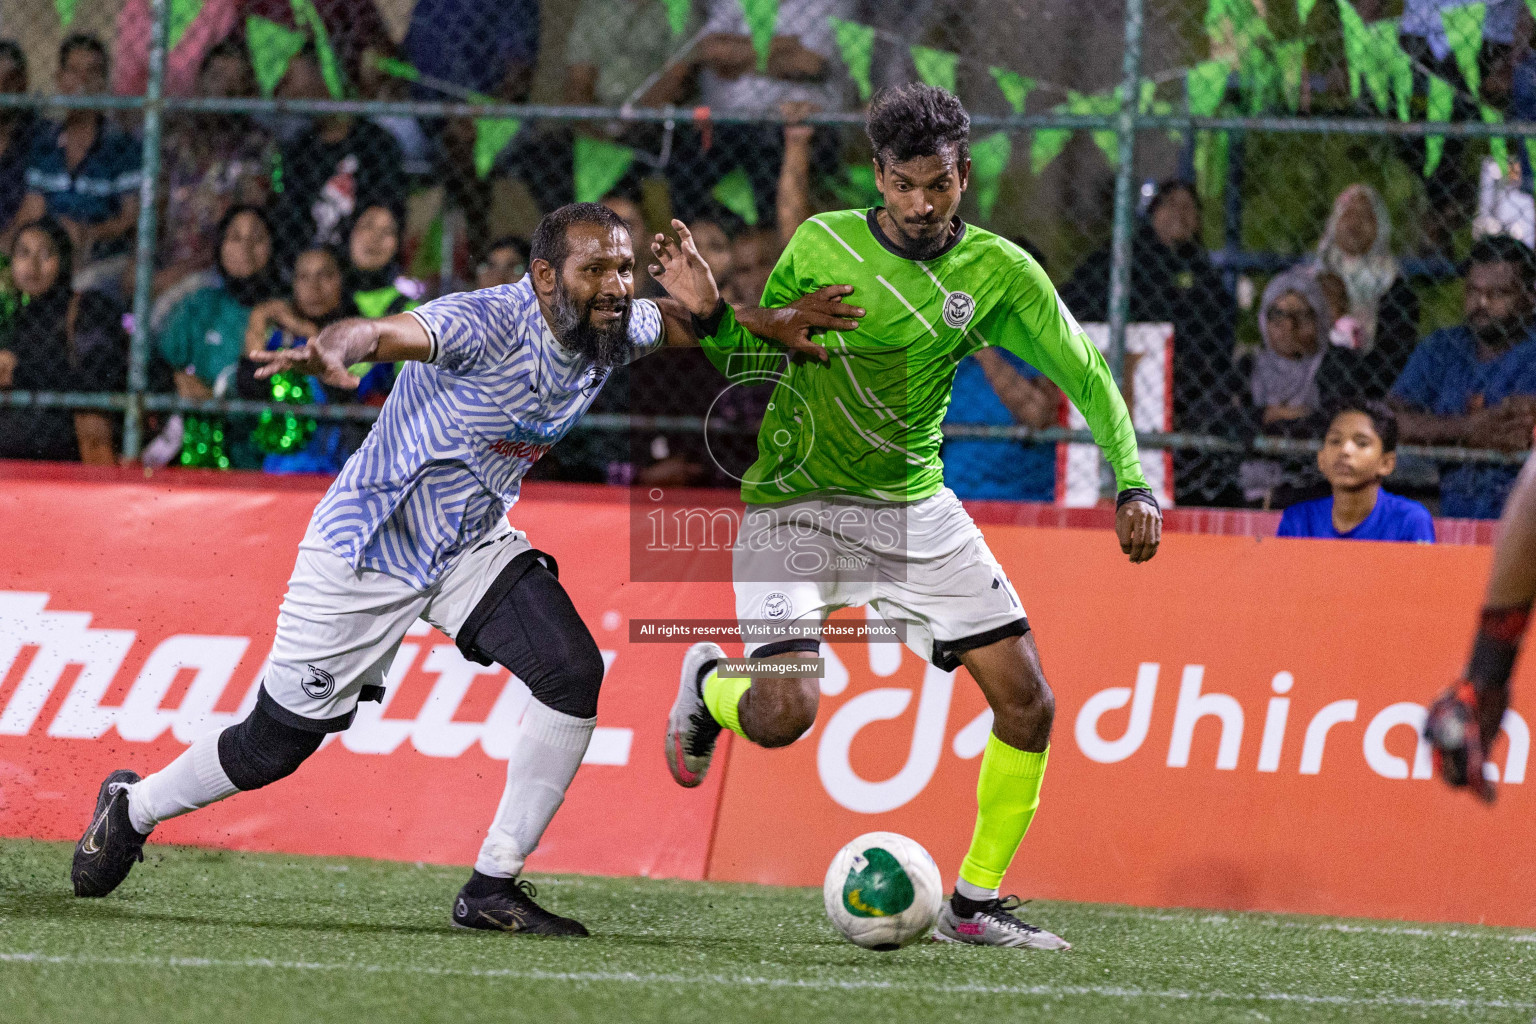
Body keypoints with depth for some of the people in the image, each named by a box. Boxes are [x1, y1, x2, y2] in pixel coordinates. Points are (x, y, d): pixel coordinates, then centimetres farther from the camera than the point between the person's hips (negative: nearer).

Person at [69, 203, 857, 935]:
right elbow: (378, 333, -47)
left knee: (573, 674, -16)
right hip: (369, 544, -6)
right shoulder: (489, 324, -31)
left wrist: (767, 323, -5)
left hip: (474, 542, 6)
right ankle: (133, 808, 32)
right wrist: (331, 352, -70)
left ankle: (493, 887, -6)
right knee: (276, 743, 2)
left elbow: (681, 320, 13)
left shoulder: (615, 331, -9)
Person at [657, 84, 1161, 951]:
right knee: (784, 715, -21)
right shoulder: (820, 245, -7)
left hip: (915, 507, 3)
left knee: (1027, 702, -5)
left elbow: (1088, 379, 1)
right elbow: (755, 362, 5)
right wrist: (711, 316, -16)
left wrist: (1134, 486, -13)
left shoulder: (998, 271, -3)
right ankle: (710, 685, 16)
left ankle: (977, 902, 10)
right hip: (793, 509, -3)